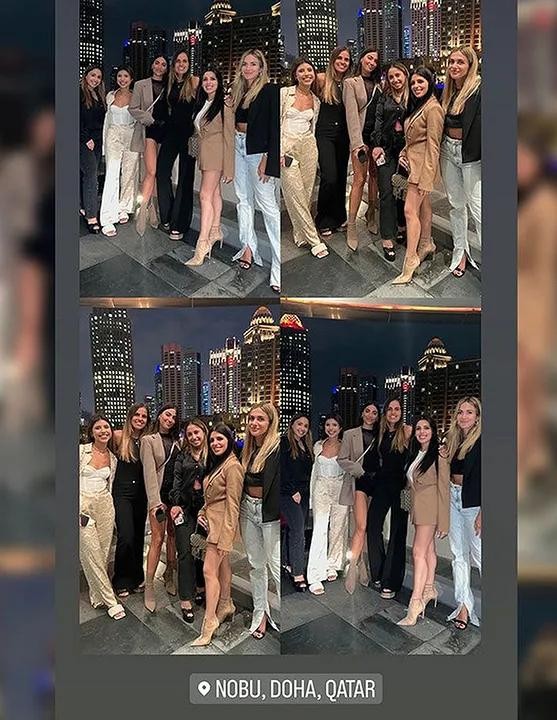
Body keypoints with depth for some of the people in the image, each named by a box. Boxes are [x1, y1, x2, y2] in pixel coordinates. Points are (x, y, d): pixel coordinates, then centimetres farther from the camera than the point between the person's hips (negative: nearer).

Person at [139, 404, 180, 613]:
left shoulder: (176, 442, 13)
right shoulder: (148, 440, -2)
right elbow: (149, 472, -11)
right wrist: (155, 501, -20)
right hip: (159, 495, -5)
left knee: (173, 535, 10)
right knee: (158, 539, -7)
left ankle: (169, 576, 24)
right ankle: (149, 586, -4)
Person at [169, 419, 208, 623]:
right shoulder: (183, 456, 7)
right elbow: (176, 481, 4)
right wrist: (175, 504, -7)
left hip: (205, 508, 0)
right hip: (185, 508, 0)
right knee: (185, 551, -5)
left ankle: (201, 587, 29)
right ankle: (185, 601, -6)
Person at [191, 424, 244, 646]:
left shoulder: (233, 466, -16)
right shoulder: (217, 464, 15)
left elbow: (232, 505, -19)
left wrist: (225, 539, -21)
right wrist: (202, 513, 6)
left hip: (222, 525, -10)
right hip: (212, 522, 10)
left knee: (209, 570, -13)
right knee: (222, 566, 18)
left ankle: (209, 622, -12)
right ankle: (226, 606, 30)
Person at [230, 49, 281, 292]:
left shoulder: (270, 91, -9)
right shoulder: (239, 91, 13)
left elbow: (275, 128, -13)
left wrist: (268, 159, -18)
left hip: (259, 150, -8)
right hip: (238, 147, 8)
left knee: (267, 203, -11)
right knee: (243, 199, 10)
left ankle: (279, 264, -14)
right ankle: (248, 248, 17)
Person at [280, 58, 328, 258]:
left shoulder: (315, 101, 11)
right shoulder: (284, 93, -3)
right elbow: (276, 122, -4)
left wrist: (311, 147, 15)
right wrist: (279, 151, -11)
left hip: (308, 146, 4)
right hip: (287, 146, -4)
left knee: (306, 193, 3)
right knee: (295, 194, -8)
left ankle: (301, 235, 15)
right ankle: (314, 240, -6)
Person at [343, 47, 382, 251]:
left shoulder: (378, 84, 14)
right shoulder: (351, 83, -1)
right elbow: (352, 114, -9)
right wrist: (358, 143, -18)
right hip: (361, 135, -5)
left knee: (374, 176, 10)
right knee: (359, 179, -8)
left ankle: (371, 216, 23)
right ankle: (351, 226, -5)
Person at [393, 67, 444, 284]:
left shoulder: (433, 108, -15)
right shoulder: (417, 106, 16)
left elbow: (432, 146, -19)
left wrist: (425, 177, -21)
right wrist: (403, 154, 5)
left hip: (422, 166, -10)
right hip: (412, 162, 10)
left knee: (410, 210, -13)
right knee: (423, 205, 18)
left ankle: (410, 259, -13)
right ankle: (426, 244, 30)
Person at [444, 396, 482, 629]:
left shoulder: (481, 441, -11)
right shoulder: (453, 440, 11)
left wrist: (482, 512, -18)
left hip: (473, 502, -7)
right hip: (453, 498, 7)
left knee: (478, 553, -8)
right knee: (459, 555, 7)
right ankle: (464, 605, 11)